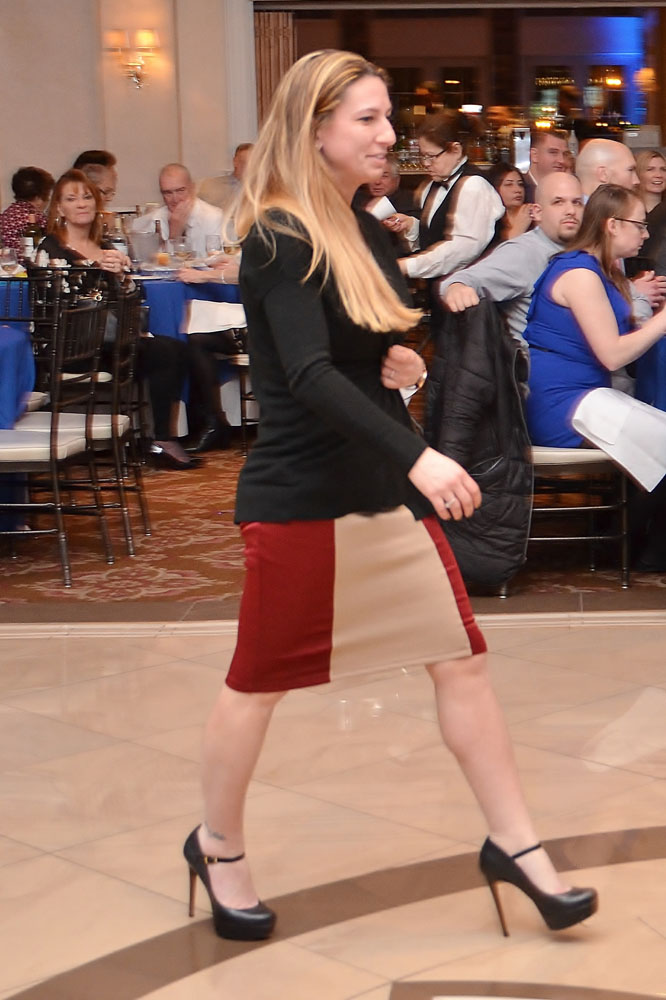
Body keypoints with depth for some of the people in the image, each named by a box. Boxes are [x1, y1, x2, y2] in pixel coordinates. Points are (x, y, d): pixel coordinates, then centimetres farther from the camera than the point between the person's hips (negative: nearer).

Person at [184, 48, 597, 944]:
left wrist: (399, 363, -2)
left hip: (386, 486, 8)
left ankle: (513, 843, 16)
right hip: (300, 495, -7)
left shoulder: (368, 232, 9)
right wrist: (418, 456, -39)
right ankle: (218, 849, 27)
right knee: (261, 679, 7)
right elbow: (309, 375, -29)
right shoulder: (279, 239, -16)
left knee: (461, 659, 5)